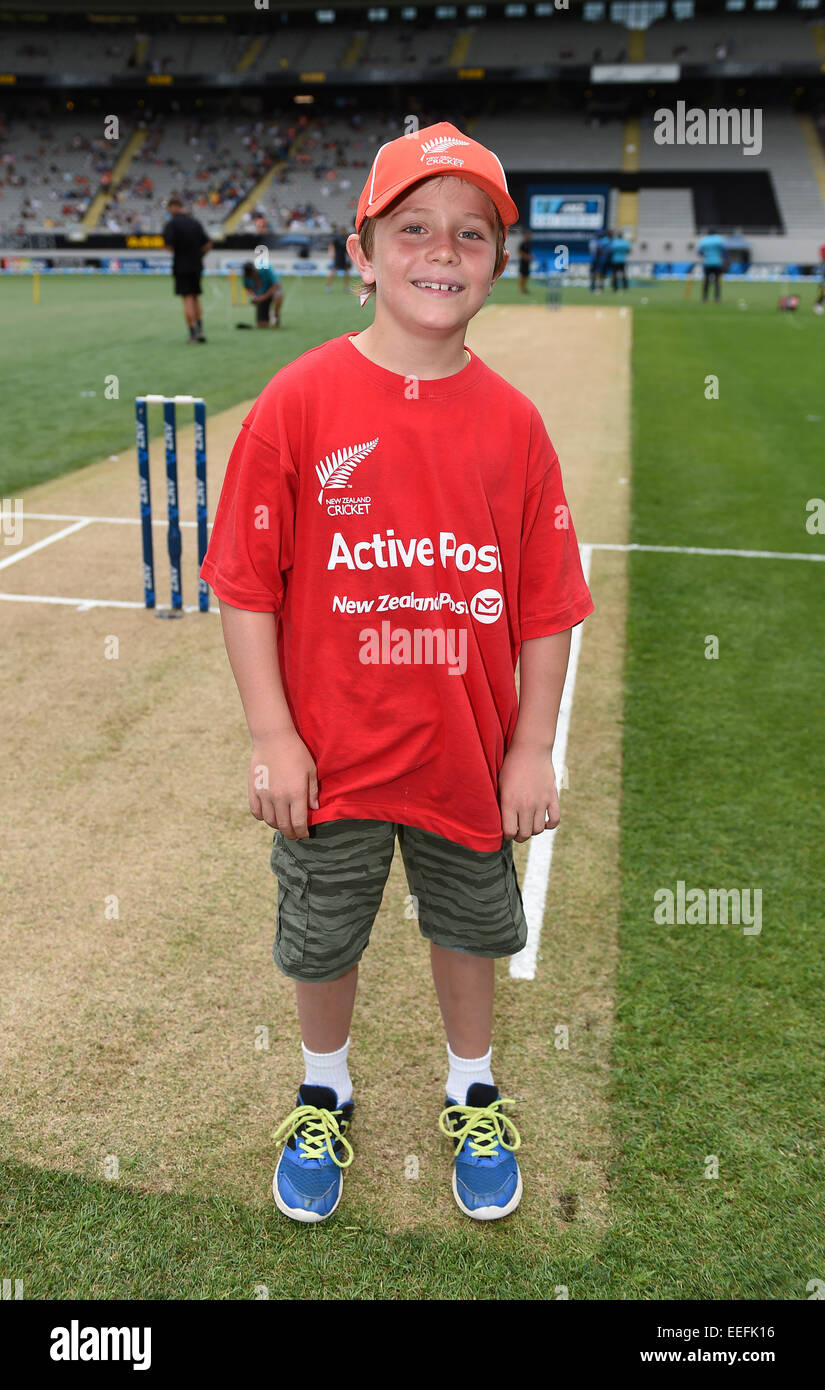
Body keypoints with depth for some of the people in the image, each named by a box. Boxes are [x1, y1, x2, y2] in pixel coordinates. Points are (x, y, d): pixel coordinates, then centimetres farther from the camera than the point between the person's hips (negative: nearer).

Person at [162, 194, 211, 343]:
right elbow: (208, 244, 6)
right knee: (196, 297, 15)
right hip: (196, 266, 4)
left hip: (181, 266, -4)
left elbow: (169, 245, -17)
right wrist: (198, 256, 15)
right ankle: (200, 329, 5)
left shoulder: (171, 224, -9)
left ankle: (193, 333, -5)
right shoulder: (195, 222, 8)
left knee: (187, 299, -2)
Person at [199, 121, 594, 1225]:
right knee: (321, 941, 18)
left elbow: (546, 607, -2)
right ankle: (324, 1093, 48)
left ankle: (473, 1094, 48)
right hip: (330, 756, -1)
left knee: (470, 929, 20)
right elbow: (248, 585, -9)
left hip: (468, 753, 2)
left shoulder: (513, 422, -5)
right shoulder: (298, 402, -11)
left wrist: (533, 750, -3)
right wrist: (273, 738, -10)